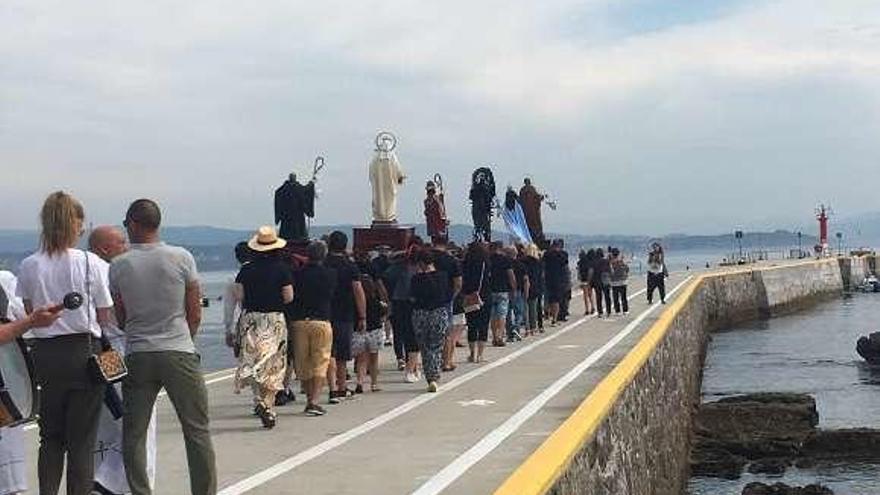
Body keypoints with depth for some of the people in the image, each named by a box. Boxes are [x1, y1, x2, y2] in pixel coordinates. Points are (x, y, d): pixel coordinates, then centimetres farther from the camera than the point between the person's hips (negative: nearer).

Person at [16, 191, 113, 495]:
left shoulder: (29, 267, 0)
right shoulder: (89, 262, -8)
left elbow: (28, 316, 4)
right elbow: (105, 318, -4)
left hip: (45, 355, 3)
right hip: (83, 352, -3)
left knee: (50, 436, 14)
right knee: (82, 439, 4)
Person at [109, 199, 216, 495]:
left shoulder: (118, 266, 0)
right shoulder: (182, 258, -3)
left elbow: (120, 320, 7)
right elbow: (195, 314, 1)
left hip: (137, 356, 1)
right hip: (179, 353, -1)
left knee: (133, 433, 8)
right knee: (197, 430, 5)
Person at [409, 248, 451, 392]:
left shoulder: (417, 278, -8)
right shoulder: (443, 275, -1)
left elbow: (413, 298, -2)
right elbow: (449, 296, 4)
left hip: (420, 314, -1)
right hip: (440, 313, 1)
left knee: (425, 348, 11)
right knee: (436, 348, 6)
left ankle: (430, 379, 8)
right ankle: (434, 378, -9)